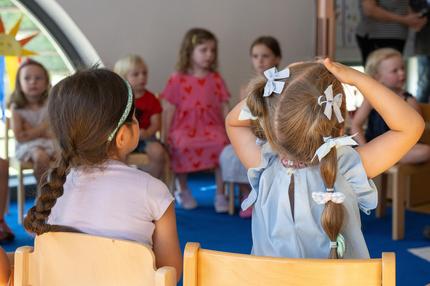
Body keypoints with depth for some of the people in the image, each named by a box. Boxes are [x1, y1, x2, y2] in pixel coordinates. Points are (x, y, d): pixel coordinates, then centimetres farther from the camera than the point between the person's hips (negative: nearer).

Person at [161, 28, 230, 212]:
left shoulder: (216, 79, 12)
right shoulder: (177, 80, 5)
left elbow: (224, 108, 11)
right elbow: (169, 111, 4)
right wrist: (166, 137, -3)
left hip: (211, 125, 2)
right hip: (185, 126, -2)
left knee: (222, 143, -33)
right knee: (182, 145, -36)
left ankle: (220, 194, -19)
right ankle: (183, 190, -7)